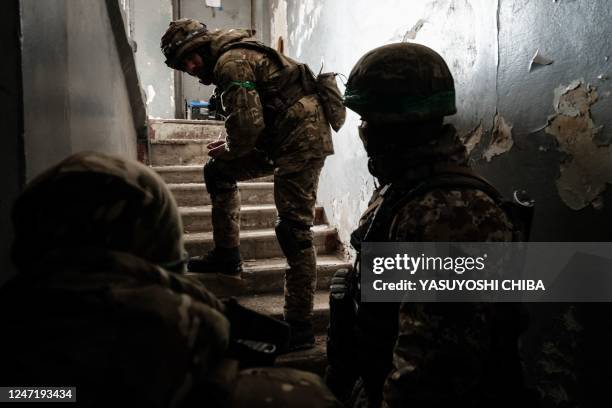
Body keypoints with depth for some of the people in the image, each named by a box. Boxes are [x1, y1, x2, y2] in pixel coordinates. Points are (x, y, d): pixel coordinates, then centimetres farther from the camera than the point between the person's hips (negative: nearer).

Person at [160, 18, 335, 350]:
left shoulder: (231, 62, -13)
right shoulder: (236, 54, 19)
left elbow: (249, 124, -22)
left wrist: (230, 150, -2)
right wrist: (231, 146, 10)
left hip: (302, 137, -11)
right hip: (285, 138, 11)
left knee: (293, 231, -11)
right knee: (217, 171, 17)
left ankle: (300, 328, -3)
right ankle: (227, 256, 23)